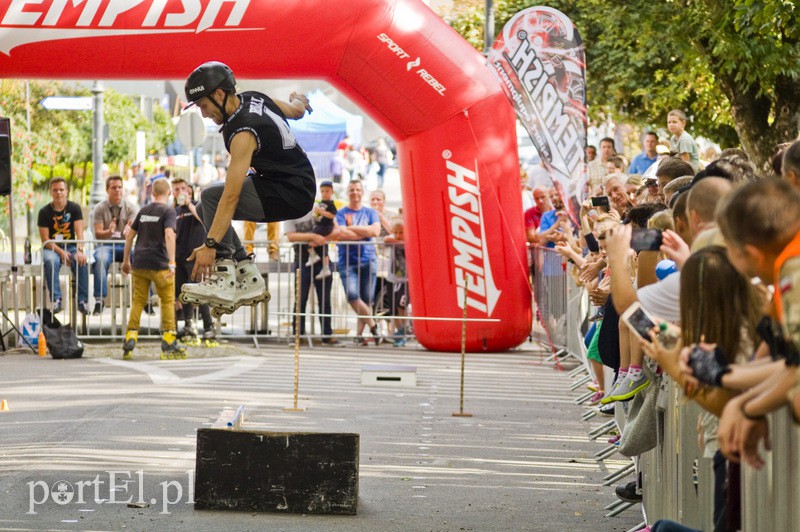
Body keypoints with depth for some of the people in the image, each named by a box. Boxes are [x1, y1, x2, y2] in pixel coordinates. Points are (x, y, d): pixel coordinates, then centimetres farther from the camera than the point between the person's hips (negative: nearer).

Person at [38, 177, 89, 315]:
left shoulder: (74, 208, 1)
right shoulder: (45, 212, -2)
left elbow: (79, 232, -10)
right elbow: (45, 240, -7)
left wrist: (80, 250, -29)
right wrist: (61, 252, -22)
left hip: (71, 246, 1)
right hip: (52, 248, -1)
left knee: (82, 262, -31)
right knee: (50, 261, -36)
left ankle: (83, 300, -27)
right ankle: (56, 299, -33)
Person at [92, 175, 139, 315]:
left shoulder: (131, 207, 7)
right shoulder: (100, 208, 5)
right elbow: (98, 233, -5)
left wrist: (129, 231, -34)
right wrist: (109, 232, -28)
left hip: (126, 245, 1)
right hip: (106, 245, -1)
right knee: (100, 260, -37)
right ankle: (99, 300, -34)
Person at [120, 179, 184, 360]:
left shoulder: (144, 210, 13)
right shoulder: (168, 211, -4)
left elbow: (130, 235, 16)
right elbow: (169, 235, -19)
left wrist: (126, 261, 24)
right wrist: (172, 262, -23)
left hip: (139, 263, 5)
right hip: (159, 264, -5)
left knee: (138, 302, 10)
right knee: (167, 302, 6)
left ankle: (130, 336, 1)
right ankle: (169, 342, 4)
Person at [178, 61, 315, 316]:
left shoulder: (243, 134, -24)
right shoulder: (254, 99, 2)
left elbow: (231, 196, -28)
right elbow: (297, 110, 22)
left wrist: (210, 245, -29)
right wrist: (298, 100, 47)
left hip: (292, 196, -10)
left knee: (211, 197, -20)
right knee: (206, 210, 8)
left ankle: (223, 282, -21)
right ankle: (248, 279, 2)